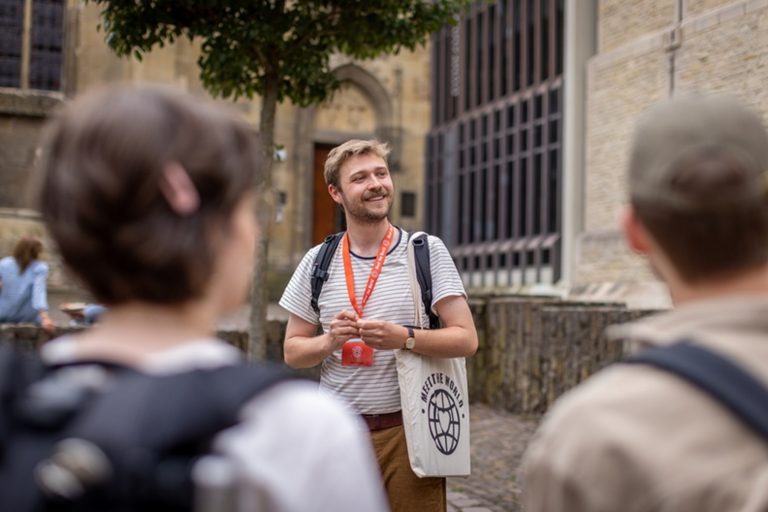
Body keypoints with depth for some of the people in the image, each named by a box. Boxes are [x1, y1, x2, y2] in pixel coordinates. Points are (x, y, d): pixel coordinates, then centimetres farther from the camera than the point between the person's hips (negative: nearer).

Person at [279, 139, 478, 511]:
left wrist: (404, 339, -21)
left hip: (407, 429, -2)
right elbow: (292, 352, 7)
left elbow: (466, 339, -5)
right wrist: (330, 341, -13)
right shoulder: (318, 262, 4)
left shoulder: (426, 251, -2)